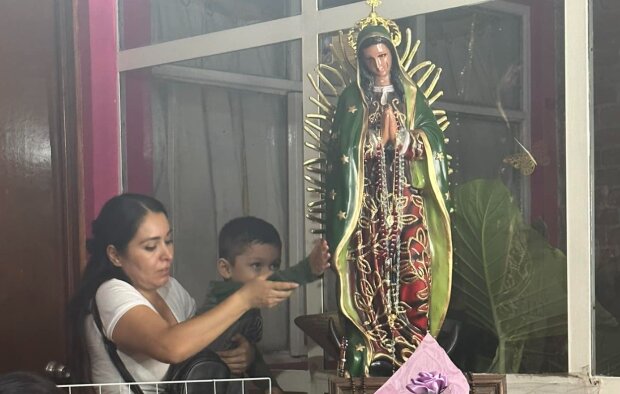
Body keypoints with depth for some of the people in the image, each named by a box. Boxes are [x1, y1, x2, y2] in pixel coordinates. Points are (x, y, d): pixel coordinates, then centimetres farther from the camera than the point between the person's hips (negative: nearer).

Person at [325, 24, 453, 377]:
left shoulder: (412, 96, 14)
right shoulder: (351, 100, 10)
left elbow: (432, 145, 5)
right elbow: (345, 154, 2)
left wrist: (400, 136, -10)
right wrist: (380, 138, -9)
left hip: (408, 204, 1)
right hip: (367, 206, -1)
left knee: (413, 277, -8)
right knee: (370, 281, -8)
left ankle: (414, 359, -6)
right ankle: (372, 359, -7)